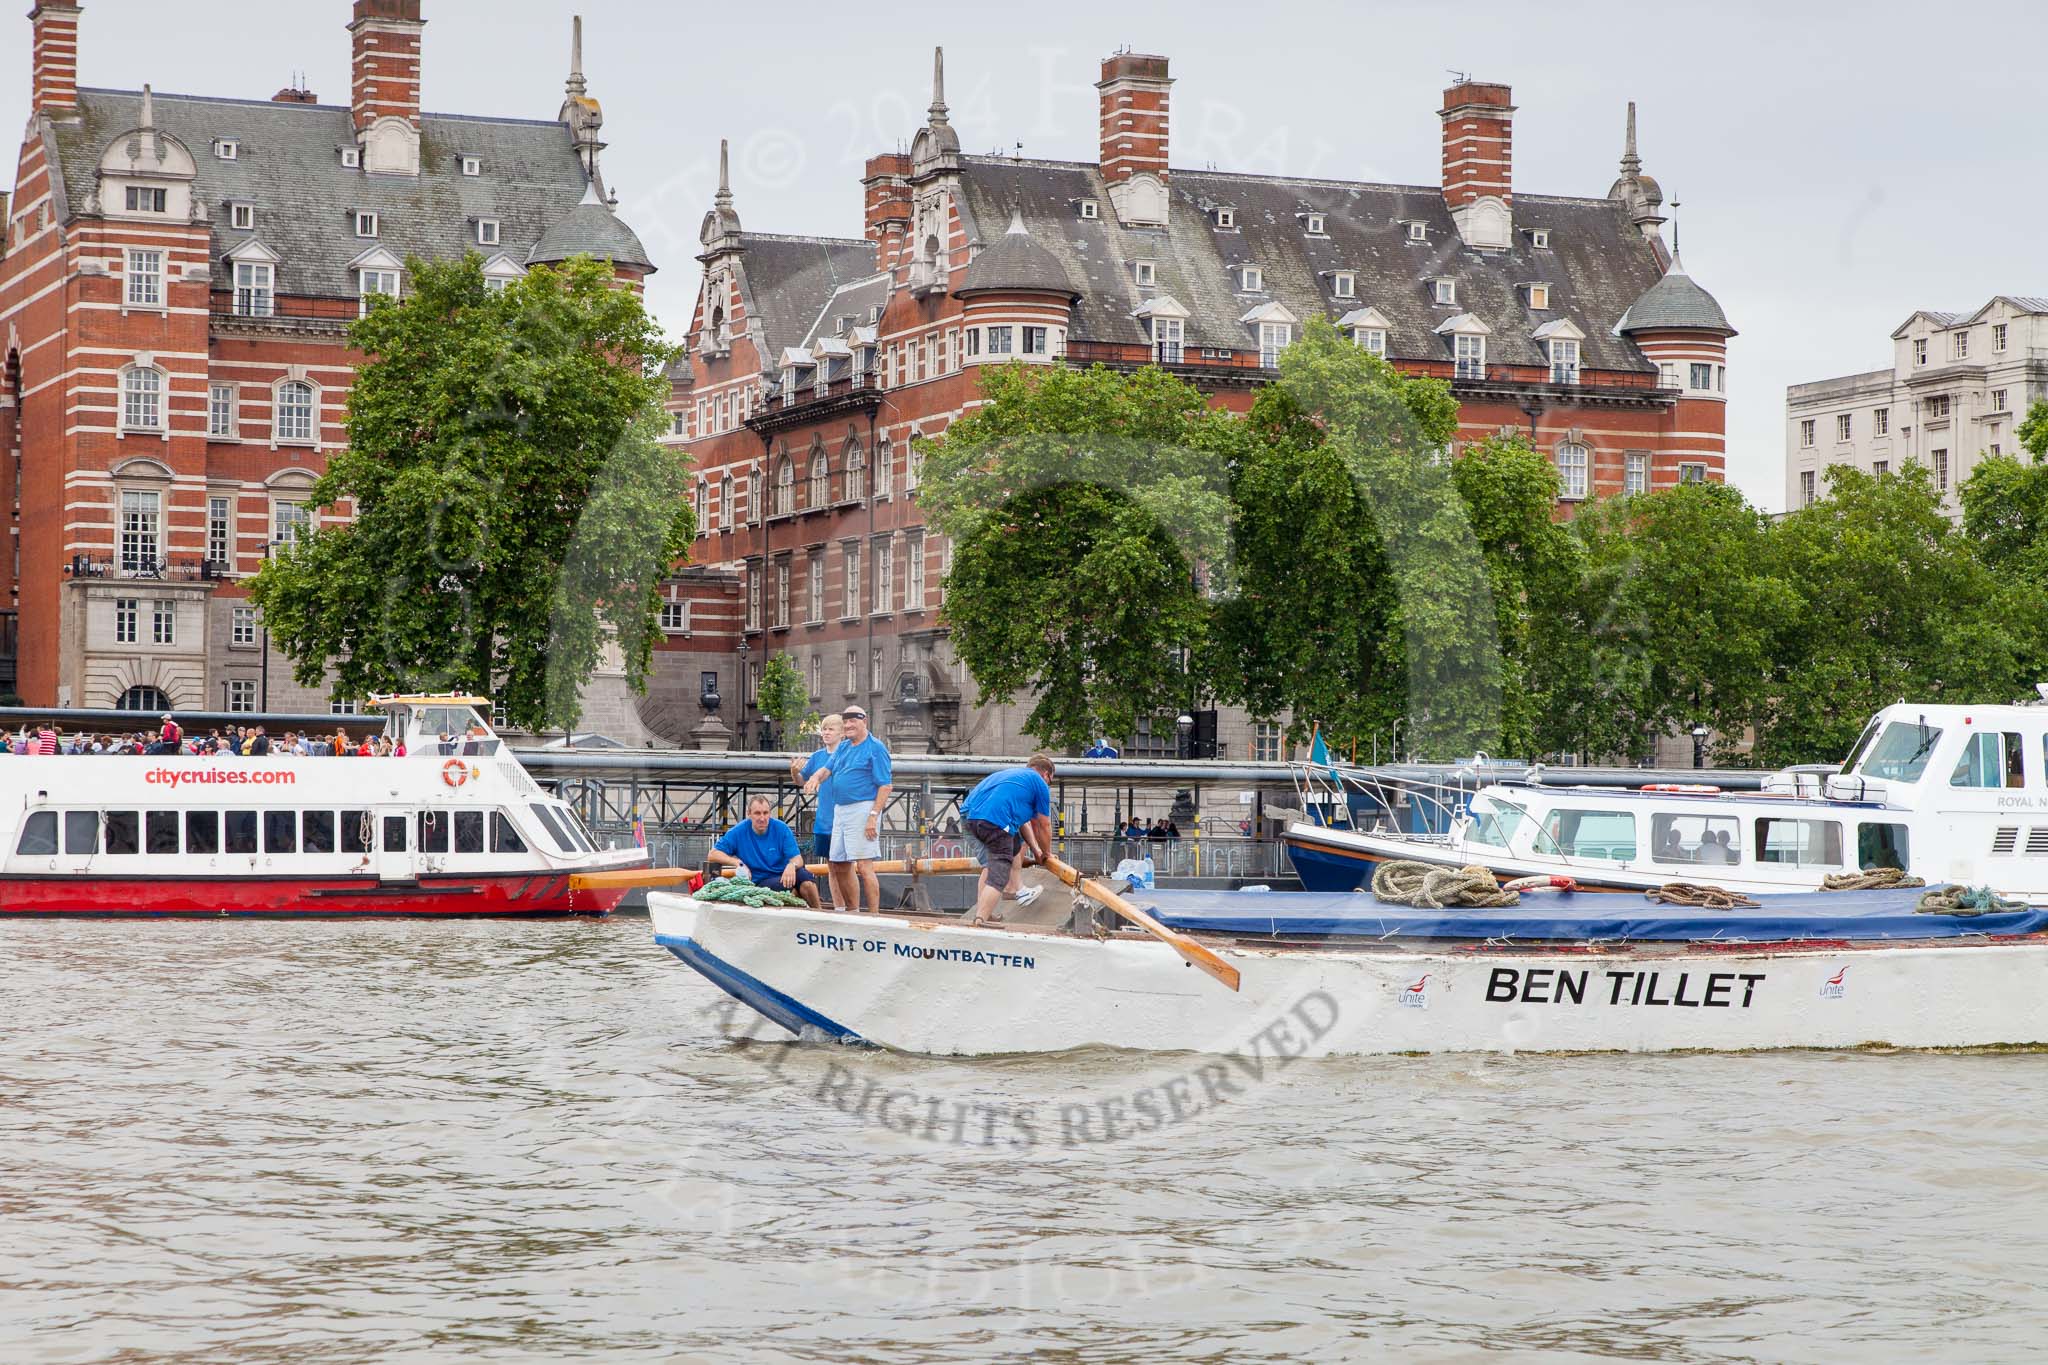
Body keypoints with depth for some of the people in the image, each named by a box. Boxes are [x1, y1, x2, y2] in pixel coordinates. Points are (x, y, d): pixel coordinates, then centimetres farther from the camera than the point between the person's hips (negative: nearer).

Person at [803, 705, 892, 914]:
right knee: (840, 866, 12)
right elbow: (827, 768, 9)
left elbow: (885, 785, -12)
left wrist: (874, 816, -20)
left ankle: (874, 915, -12)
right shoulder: (843, 747, 19)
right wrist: (816, 777, -16)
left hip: (863, 809, -9)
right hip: (840, 810, 9)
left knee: (864, 866, -13)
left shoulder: (876, 748, -6)